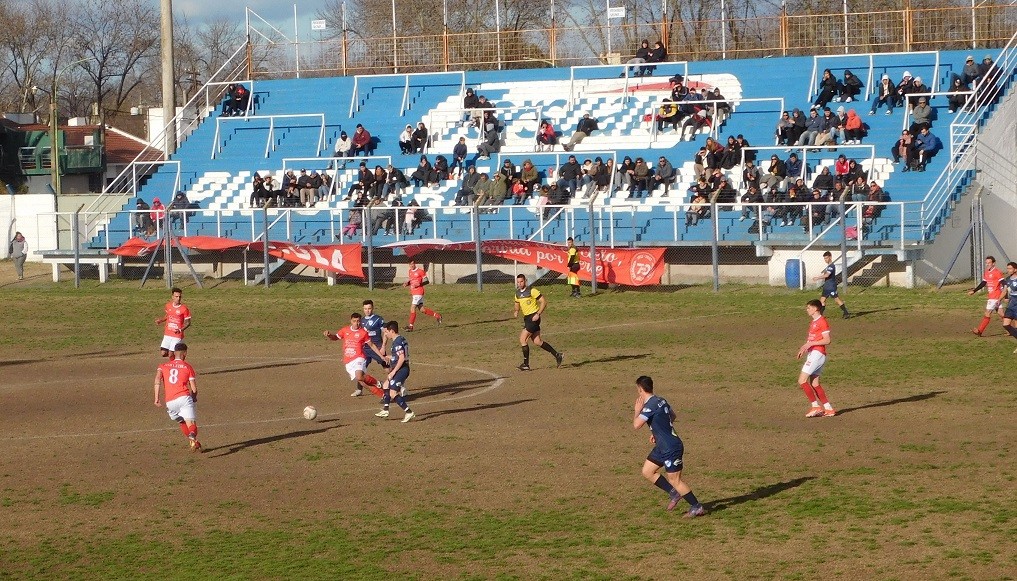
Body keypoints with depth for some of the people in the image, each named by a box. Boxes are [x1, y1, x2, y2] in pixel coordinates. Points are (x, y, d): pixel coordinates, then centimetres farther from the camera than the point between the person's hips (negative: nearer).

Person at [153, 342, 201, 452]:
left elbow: (158, 379, -4)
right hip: (184, 398, -3)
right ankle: (192, 437, -46)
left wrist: (156, 398, -8)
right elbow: (194, 388, 6)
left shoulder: (164, 366, 17)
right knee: (191, 424, -15)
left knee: (182, 422, 26)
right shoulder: (188, 367, 11)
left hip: (169, 402, 3)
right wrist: (194, 398, 27)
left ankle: (193, 442, 23)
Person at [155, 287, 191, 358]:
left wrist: (180, 330, -23)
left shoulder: (184, 309, -12)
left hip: (177, 335, -5)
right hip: (167, 334, 5)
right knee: (164, 353, 1)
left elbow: (188, 323, -7)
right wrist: (160, 320, 5)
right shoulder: (168, 305, 4)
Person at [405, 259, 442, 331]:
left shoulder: (420, 271, -9)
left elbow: (427, 281, -7)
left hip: (418, 292, -8)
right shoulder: (410, 272, 13)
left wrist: (419, 284, -21)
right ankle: (437, 315, 24)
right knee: (421, 309, 10)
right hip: (412, 293, 8)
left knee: (413, 308, -11)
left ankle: (410, 326, -7)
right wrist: (406, 284, 2)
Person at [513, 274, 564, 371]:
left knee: (522, 339, -11)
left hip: (533, 318, -8)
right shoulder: (517, 293, 10)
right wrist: (515, 312, 1)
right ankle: (557, 355, 18)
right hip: (526, 318, 8)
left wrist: (538, 314, -20)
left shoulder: (532, 291, -13)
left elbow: (544, 302, -12)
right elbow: (516, 305, 24)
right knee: (537, 342, 8)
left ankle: (526, 364, -3)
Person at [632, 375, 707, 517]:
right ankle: (674, 493, 18)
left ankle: (697, 507, 7)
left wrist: (637, 411, -10)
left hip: (671, 448, -10)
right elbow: (672, 416, 25)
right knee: (647, 471, 13)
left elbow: (636, 425, -30)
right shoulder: (660, 401, 8)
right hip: (663, 446, 10)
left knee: (674, 479, -2)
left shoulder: (650, 406, -22)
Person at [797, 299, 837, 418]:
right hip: (812, 353, 10)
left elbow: (827, 340, -16)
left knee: (802, 380, -13)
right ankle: (828, 409, 11)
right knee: (814, 383, 9)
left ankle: (816, 406, -11)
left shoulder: (822, 321, -10)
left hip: (817, 353, -10)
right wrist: (804, 347, 9)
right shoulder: (813, 322, 19)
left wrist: (810, 343, -20)